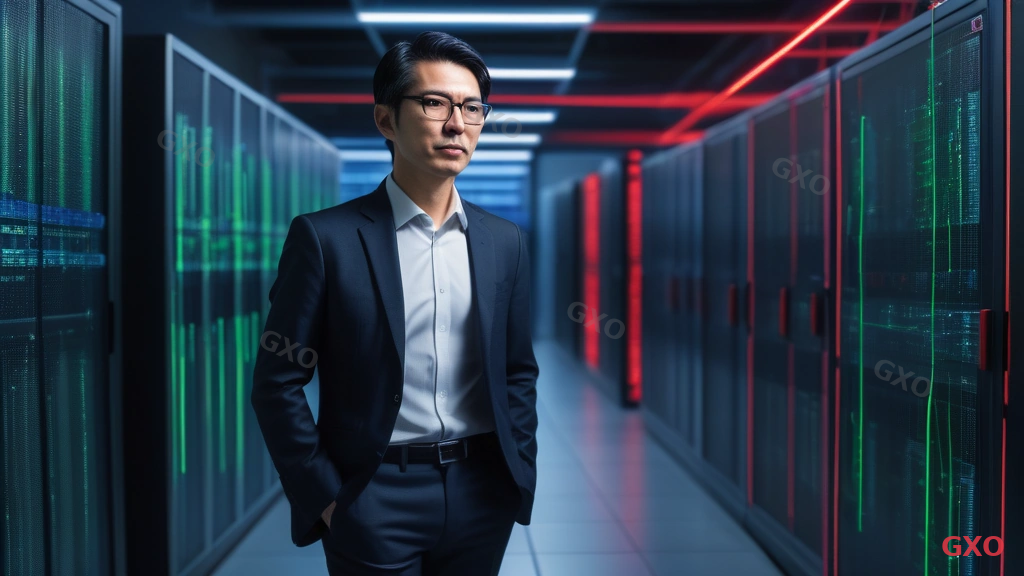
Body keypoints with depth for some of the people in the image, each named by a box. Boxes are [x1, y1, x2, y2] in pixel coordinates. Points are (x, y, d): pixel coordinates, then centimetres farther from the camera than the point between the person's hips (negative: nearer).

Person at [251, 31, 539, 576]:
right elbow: (277, 383, -6)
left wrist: (518, 475, 4)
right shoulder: (326, 238, -7)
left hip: (481, 493, 4)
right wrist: (324, 496, -7)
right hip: (376, 495, -3)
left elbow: (518, 372, 12)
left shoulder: (504, 242, 5)